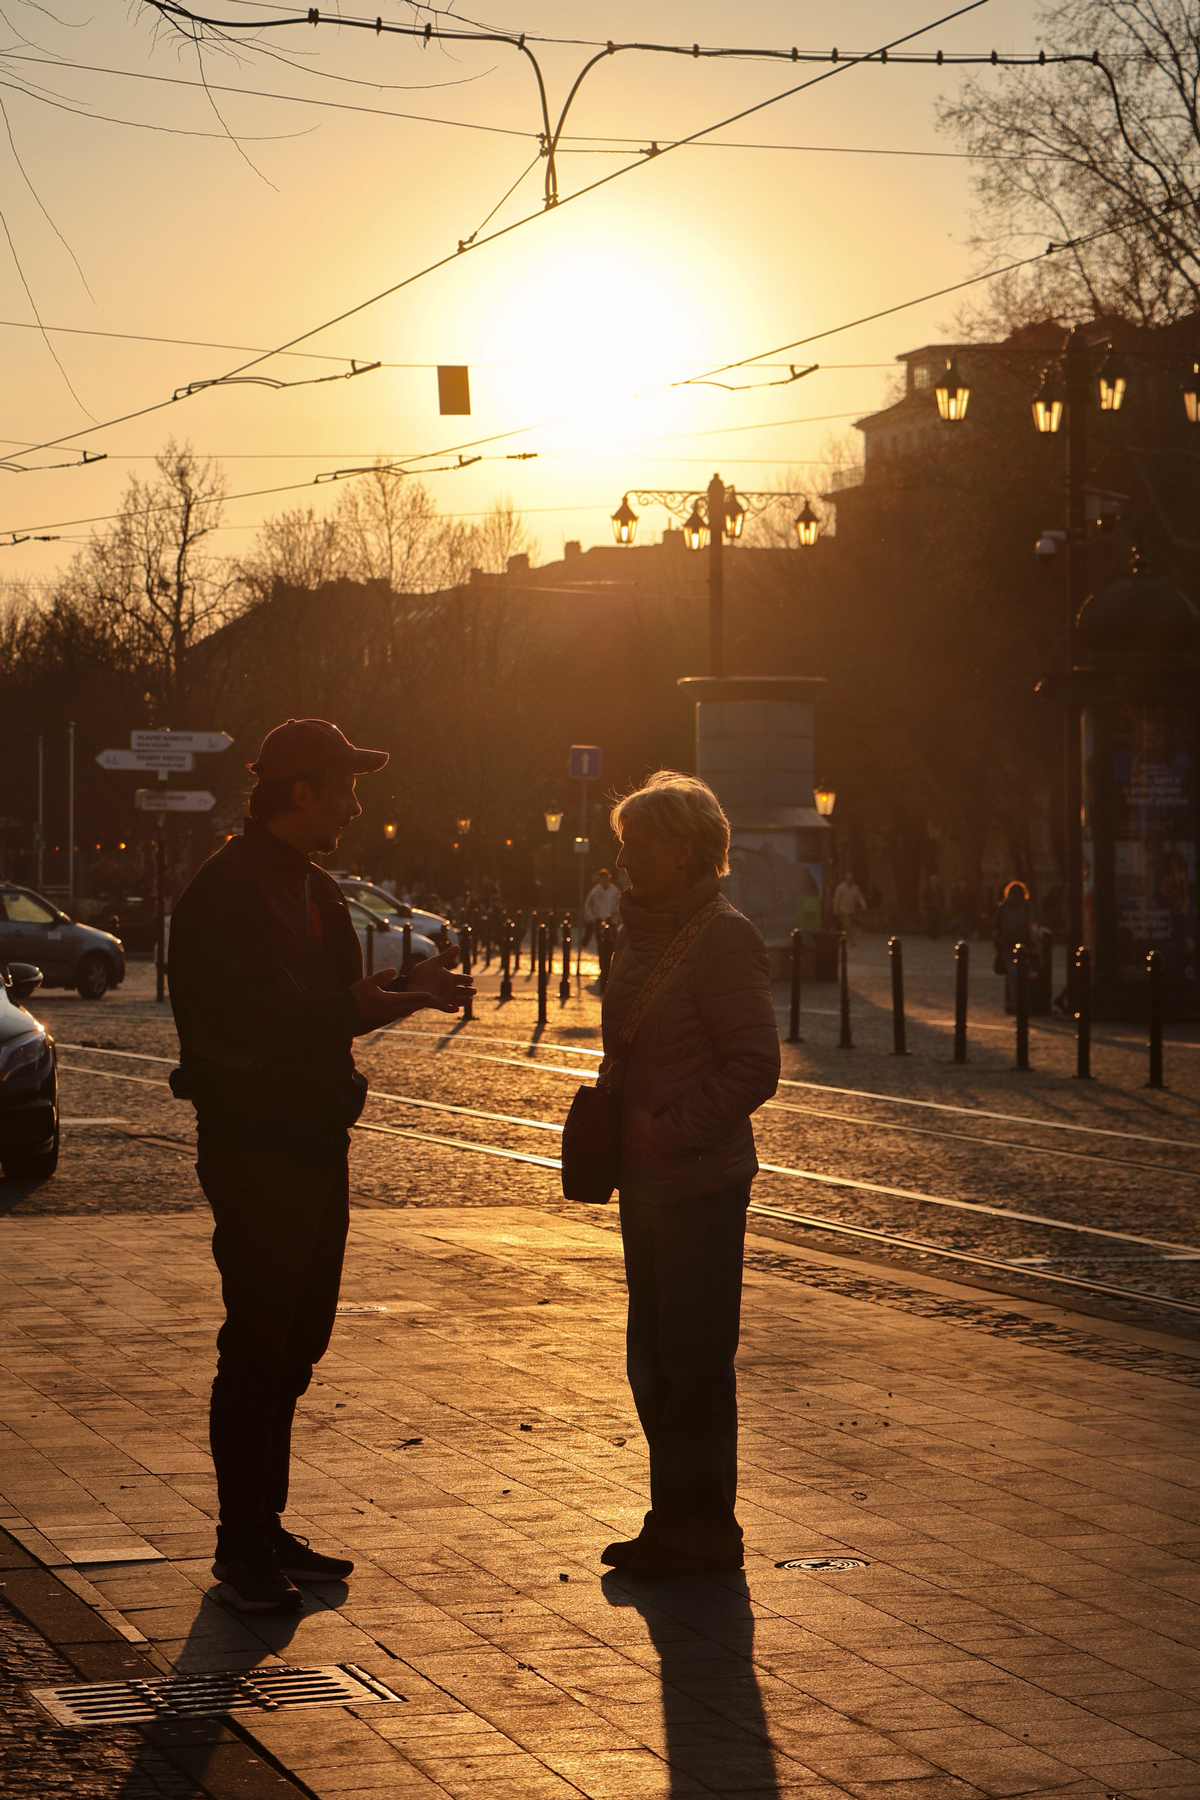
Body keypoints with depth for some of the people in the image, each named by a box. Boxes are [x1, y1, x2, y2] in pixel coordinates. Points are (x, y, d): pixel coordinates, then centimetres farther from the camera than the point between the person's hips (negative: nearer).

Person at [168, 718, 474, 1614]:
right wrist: (400, 1000, -24)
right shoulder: (226, 890, -14)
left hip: (316, 1138, 9)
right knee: (257, 1345, -6)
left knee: (294, 1343, 12)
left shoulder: (316, 890, 16)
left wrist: (410, 986, 0)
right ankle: (242, 1546, -1)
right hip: (254, 1143, -9)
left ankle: (265, 1527, 21)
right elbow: (257, 1014, -23)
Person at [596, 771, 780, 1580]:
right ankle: (677, 1520, 23)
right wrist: (610, 1111, 7)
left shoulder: (723, 936, -14)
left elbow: (754, 1065, -17)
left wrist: (671, 1130, -20)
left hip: (701, 1180, -9)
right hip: (648, 1179, 9)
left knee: (694, 1357, -3)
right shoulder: (644, 931, 13)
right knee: (654, 1354, 14)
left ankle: (704, 1528, 6)